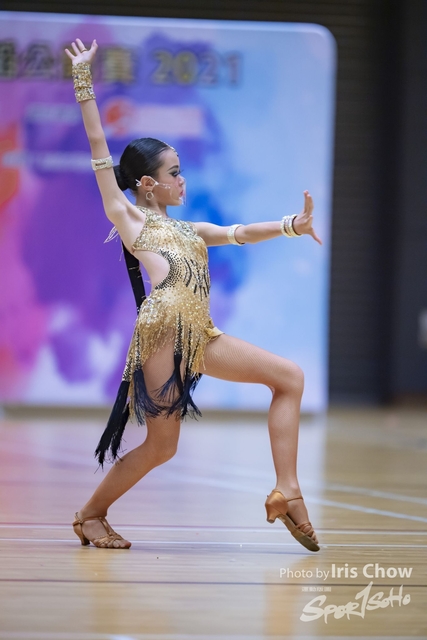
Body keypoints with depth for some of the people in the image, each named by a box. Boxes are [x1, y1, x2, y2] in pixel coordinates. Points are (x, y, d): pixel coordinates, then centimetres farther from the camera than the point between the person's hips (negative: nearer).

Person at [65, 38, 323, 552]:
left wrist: (291, 225, 9)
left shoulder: (184, 229, 28)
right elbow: (99, 150, 5)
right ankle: (90, 515, 10)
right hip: (164, 330, -8)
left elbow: (236, 233, 24)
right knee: (161, 445, -10)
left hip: (199, 337, 8)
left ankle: (286, 492, -5)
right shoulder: (128, 217, 9)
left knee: (289, 376, 1)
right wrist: (83, 80, 2)